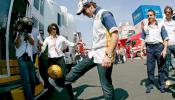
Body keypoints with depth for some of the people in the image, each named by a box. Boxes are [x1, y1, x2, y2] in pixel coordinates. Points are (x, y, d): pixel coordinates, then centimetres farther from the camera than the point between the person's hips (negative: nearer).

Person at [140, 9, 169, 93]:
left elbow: (165, 38, 0)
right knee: (150, 68, 4)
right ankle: (150, 85, 14)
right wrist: (141, 51, 6)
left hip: (159, 46, -2)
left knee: (161, 67, 5)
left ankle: (161, 85, 16)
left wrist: (165, 49, -11)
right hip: (149, 48, 2)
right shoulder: (145, 27, 11)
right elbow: (143, 39, 12)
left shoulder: (160, 25, 4)